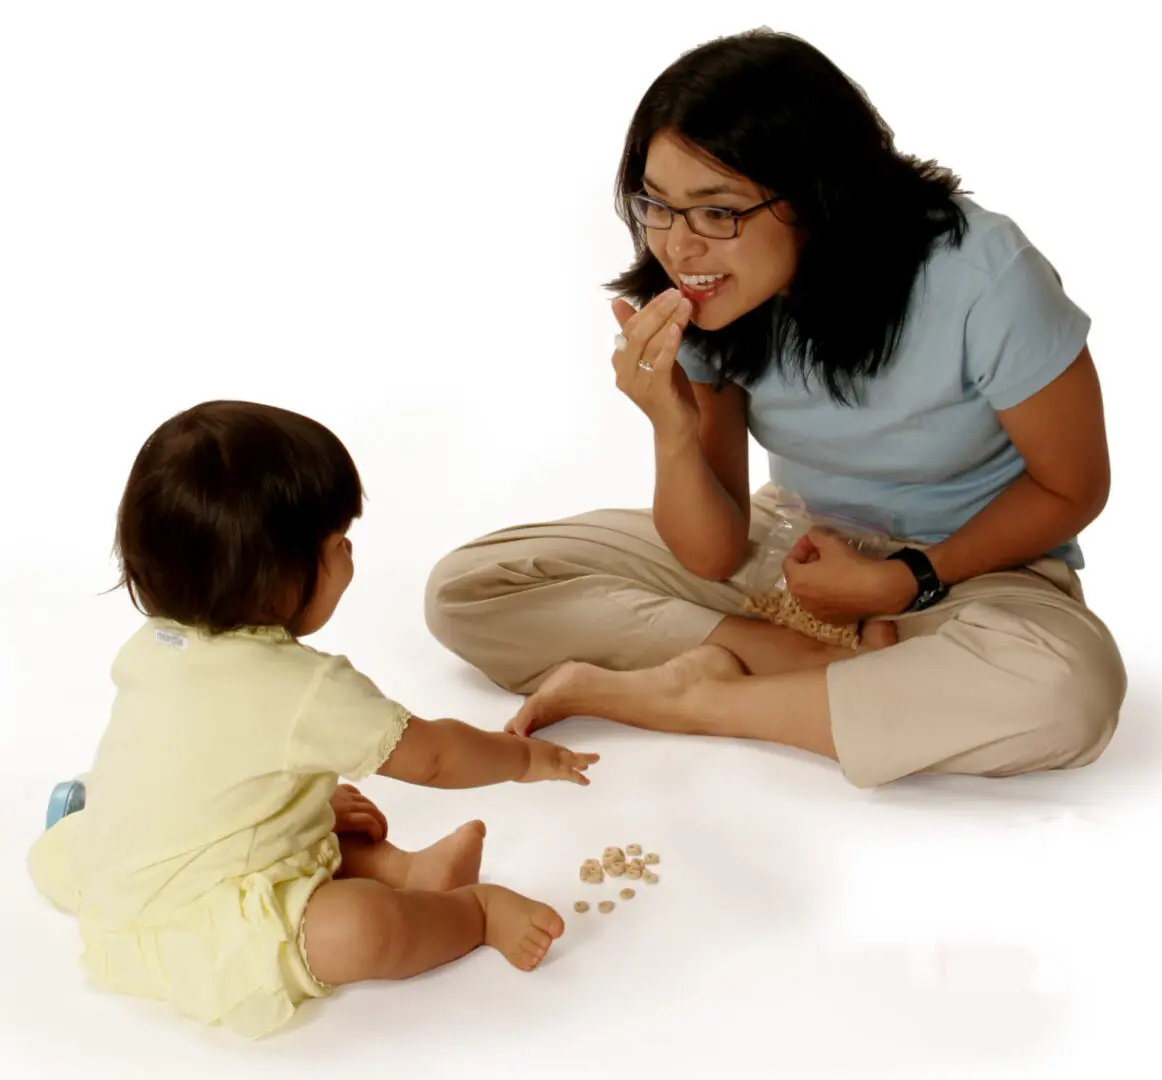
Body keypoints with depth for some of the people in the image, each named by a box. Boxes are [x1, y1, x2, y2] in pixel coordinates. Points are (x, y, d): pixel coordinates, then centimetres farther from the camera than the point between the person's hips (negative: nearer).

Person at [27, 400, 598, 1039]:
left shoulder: (153, 649, 2)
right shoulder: (308, 690, -22)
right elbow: (429, 755, -8)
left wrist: (322, 799, 22)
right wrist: (526, 758, 9)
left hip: (112, 889, 10)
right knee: (359, 928, -27)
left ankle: (403, 870, 15)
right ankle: (475, 910, 0)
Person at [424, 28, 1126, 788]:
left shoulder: (979, 276, -26)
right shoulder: (700, 305, -14)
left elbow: (1072, 487, -11)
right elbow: (714, 557, -11)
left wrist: (907, 581, -20)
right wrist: (672, 430, -30)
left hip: (972, 562, -3)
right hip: (796, 544, 3)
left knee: (1068, 688, -41)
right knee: (465, 590, -10)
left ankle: (671, 694, -24)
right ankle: (815, 661, -16)